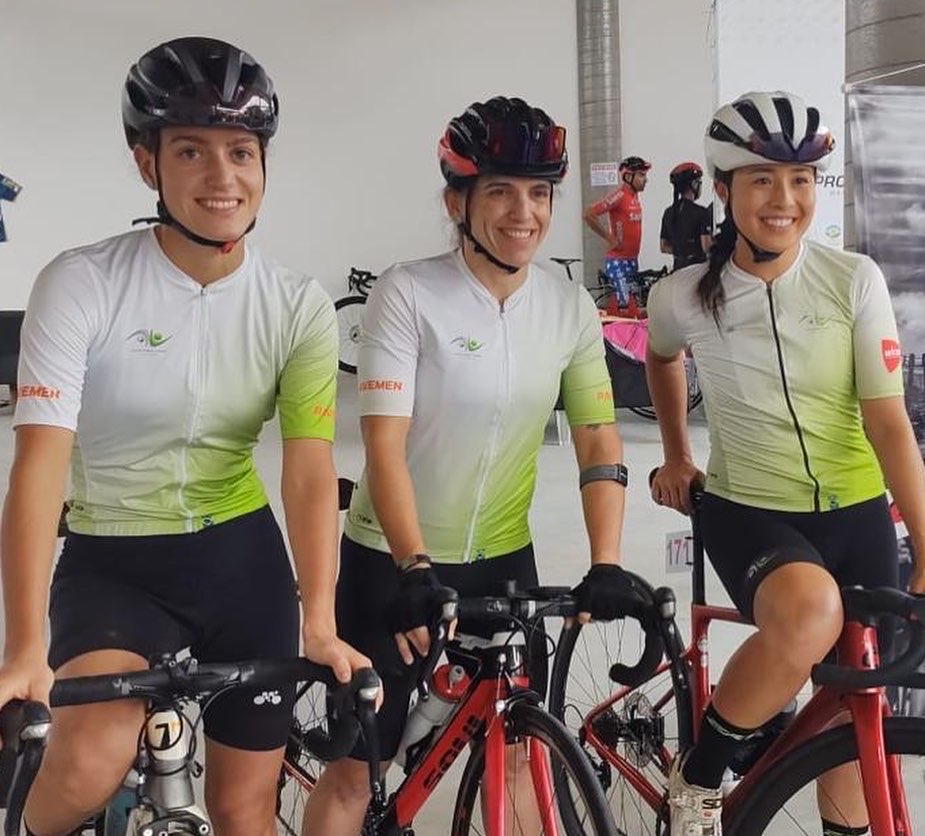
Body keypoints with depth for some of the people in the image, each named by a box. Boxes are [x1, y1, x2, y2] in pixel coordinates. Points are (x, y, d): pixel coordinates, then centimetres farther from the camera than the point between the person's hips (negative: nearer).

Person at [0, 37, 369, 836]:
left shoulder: (300, 305, -8)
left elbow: (311, 472, -13)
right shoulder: (80, 285, -16)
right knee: (91, 764, -27)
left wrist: (319, 624, -27)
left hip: (243, 559, 3)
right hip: (111, 562, -2)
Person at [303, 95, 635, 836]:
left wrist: (607, 565, -15)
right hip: (392, 563, -3)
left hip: (502, 560, 4)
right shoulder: (408, 293, -16)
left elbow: (600, 443, -4)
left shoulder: (571, 308, -3)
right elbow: (384, 446, -21)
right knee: (357, 766, 6)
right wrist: (414, 568, -31)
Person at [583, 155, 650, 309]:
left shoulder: (635, 196, 11)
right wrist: (610, 238, -16)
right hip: (618, 261, -9)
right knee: (624, 305, -11)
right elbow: (588, 214, -23)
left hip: (632, 260, 9)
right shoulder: (619, 196, -15)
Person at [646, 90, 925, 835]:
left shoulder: (855, 280, -10)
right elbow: (661, 360, 15)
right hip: (747, 513, -2)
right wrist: (676, 458, 18)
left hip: (857, 515, 2)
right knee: (811, 613, -34)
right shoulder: (684, 297, -9)